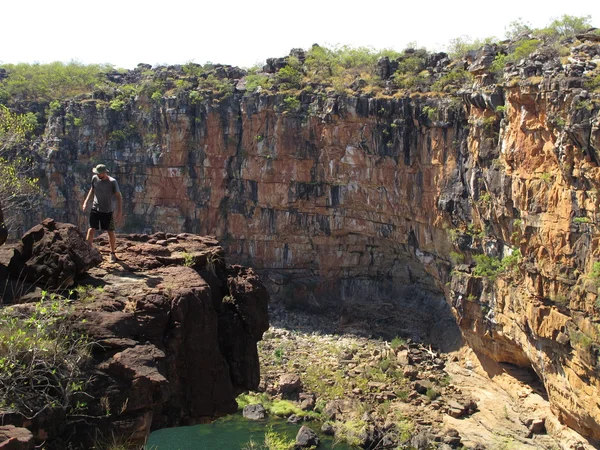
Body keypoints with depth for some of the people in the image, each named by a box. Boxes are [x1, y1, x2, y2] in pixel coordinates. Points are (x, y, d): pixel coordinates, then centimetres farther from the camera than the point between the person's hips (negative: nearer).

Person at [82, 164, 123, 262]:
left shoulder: (112, 182, -13)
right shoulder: (94, 178, -2)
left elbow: (119, 197, -10)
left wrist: (119, 212, -16)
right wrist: (86, 202, 8)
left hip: (108, 211, -2)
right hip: (95, 209, 2)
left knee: (111, 232, 6)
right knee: (91, 230, -8)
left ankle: (112, 253, 22)